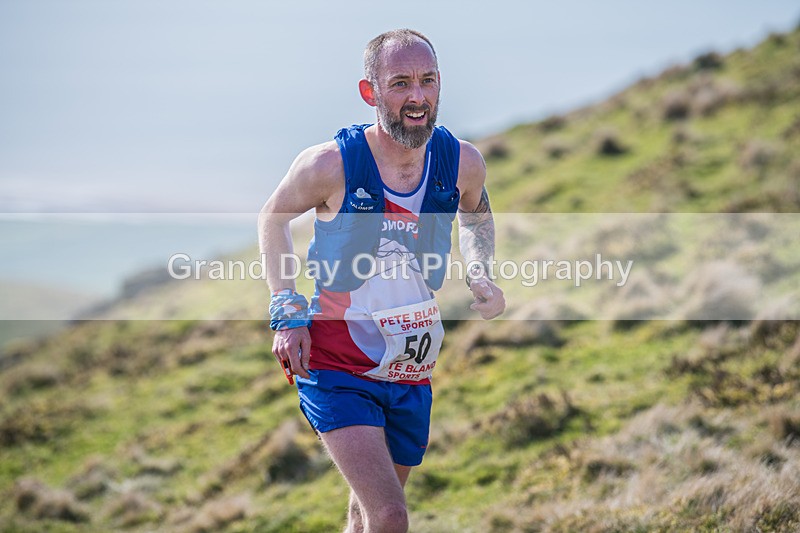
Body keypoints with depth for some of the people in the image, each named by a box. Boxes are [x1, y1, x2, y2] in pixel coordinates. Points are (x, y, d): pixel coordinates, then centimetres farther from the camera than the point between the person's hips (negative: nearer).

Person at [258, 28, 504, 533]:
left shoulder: (463, 162, -6)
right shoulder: (330, 164, -18)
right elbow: (274, 218, 3)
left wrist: (481, 276, 1)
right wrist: (288, 313, -5)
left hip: (412, 374, 5)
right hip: (337, 371, -5)